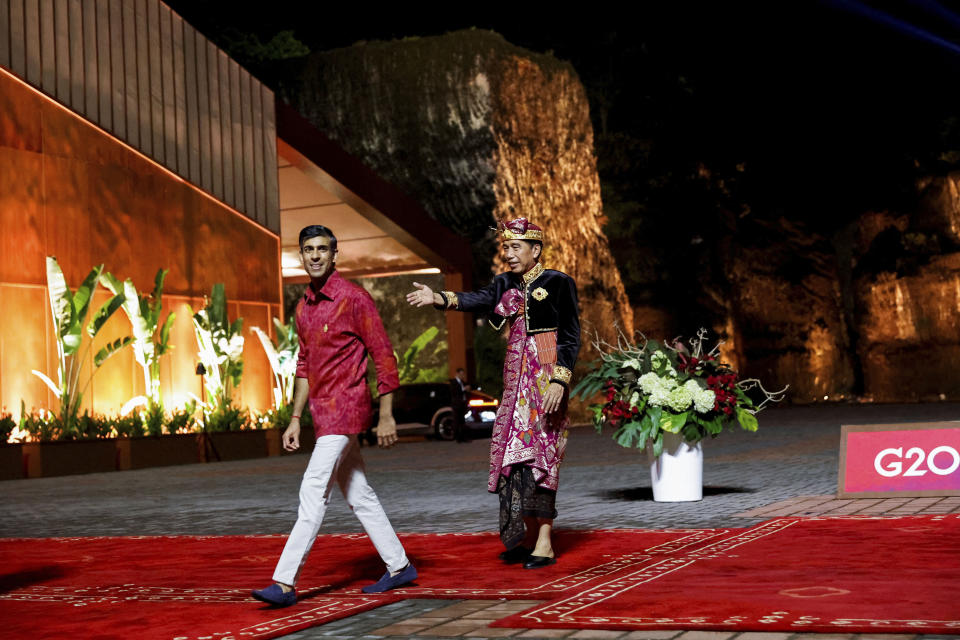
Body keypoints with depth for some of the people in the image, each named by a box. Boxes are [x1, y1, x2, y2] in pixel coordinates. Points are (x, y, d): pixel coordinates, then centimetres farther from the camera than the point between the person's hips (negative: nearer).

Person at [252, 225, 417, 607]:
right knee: (358, 494, 13)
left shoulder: (354, 299, -11)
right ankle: (399, 567, 22)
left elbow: (384, 357, -11)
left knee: (313, 492, -12)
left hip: (345, 408, -9)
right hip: (323, 412, 9)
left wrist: (386, 417, -13)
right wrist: (295, 420, 15)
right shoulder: (303, 307, 13)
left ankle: (285, 583, -12)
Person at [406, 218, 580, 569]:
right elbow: (480, 299, -6)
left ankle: (544, 543, -5)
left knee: (540, 451, -9)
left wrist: (559, 380, -19)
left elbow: (571, 336, -8)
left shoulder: (558, 283, -5)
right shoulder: (508, 284, 12)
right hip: (516, 377, 7)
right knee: (512, 451, 5)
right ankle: (527, 536, 13)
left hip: (546, 375, -7)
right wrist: (438, 298, -23)